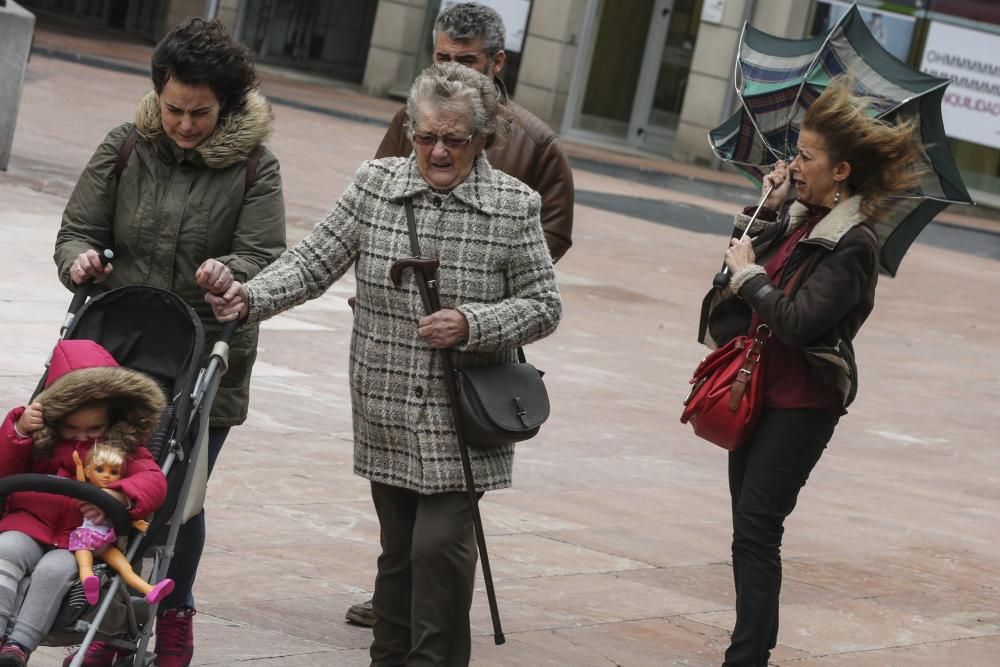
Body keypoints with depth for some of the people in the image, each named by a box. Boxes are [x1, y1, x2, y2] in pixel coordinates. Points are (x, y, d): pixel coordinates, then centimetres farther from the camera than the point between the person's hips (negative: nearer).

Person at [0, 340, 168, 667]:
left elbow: (153, 481, -8)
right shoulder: (40, 439, 13)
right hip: (30, 526, 2)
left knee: (55, 569, -34)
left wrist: (120, 496, -32)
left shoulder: (123, 447, 7)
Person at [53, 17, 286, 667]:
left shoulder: (254, 167, -2)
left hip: (207, 361, -2)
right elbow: (79, 229, 7)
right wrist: (79, 259, -17)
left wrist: (231, 273, -29)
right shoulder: (125, 148, 3)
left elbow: (265, 256, -7)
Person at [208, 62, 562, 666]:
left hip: (461, 418, -3)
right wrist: (252, 299, -13)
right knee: (399, 546, 11)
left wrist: (472, 324, -16)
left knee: (440, 541, -12)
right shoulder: (377, 184, 4)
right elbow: (314, 261, 3)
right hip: (387, 413, 3)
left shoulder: (515, 207, -3)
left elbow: (543, 307, -1)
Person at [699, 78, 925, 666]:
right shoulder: (801, 216, 4)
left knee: (756, 528, -10)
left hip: (803, 401, -9)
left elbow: (798, 321, -26)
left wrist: (748, 274, -14)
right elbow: (751, 256, 16)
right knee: (749, 523, 14)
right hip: (760, 384, 9)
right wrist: (769, 206, 5)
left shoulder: (853, 243, -19)